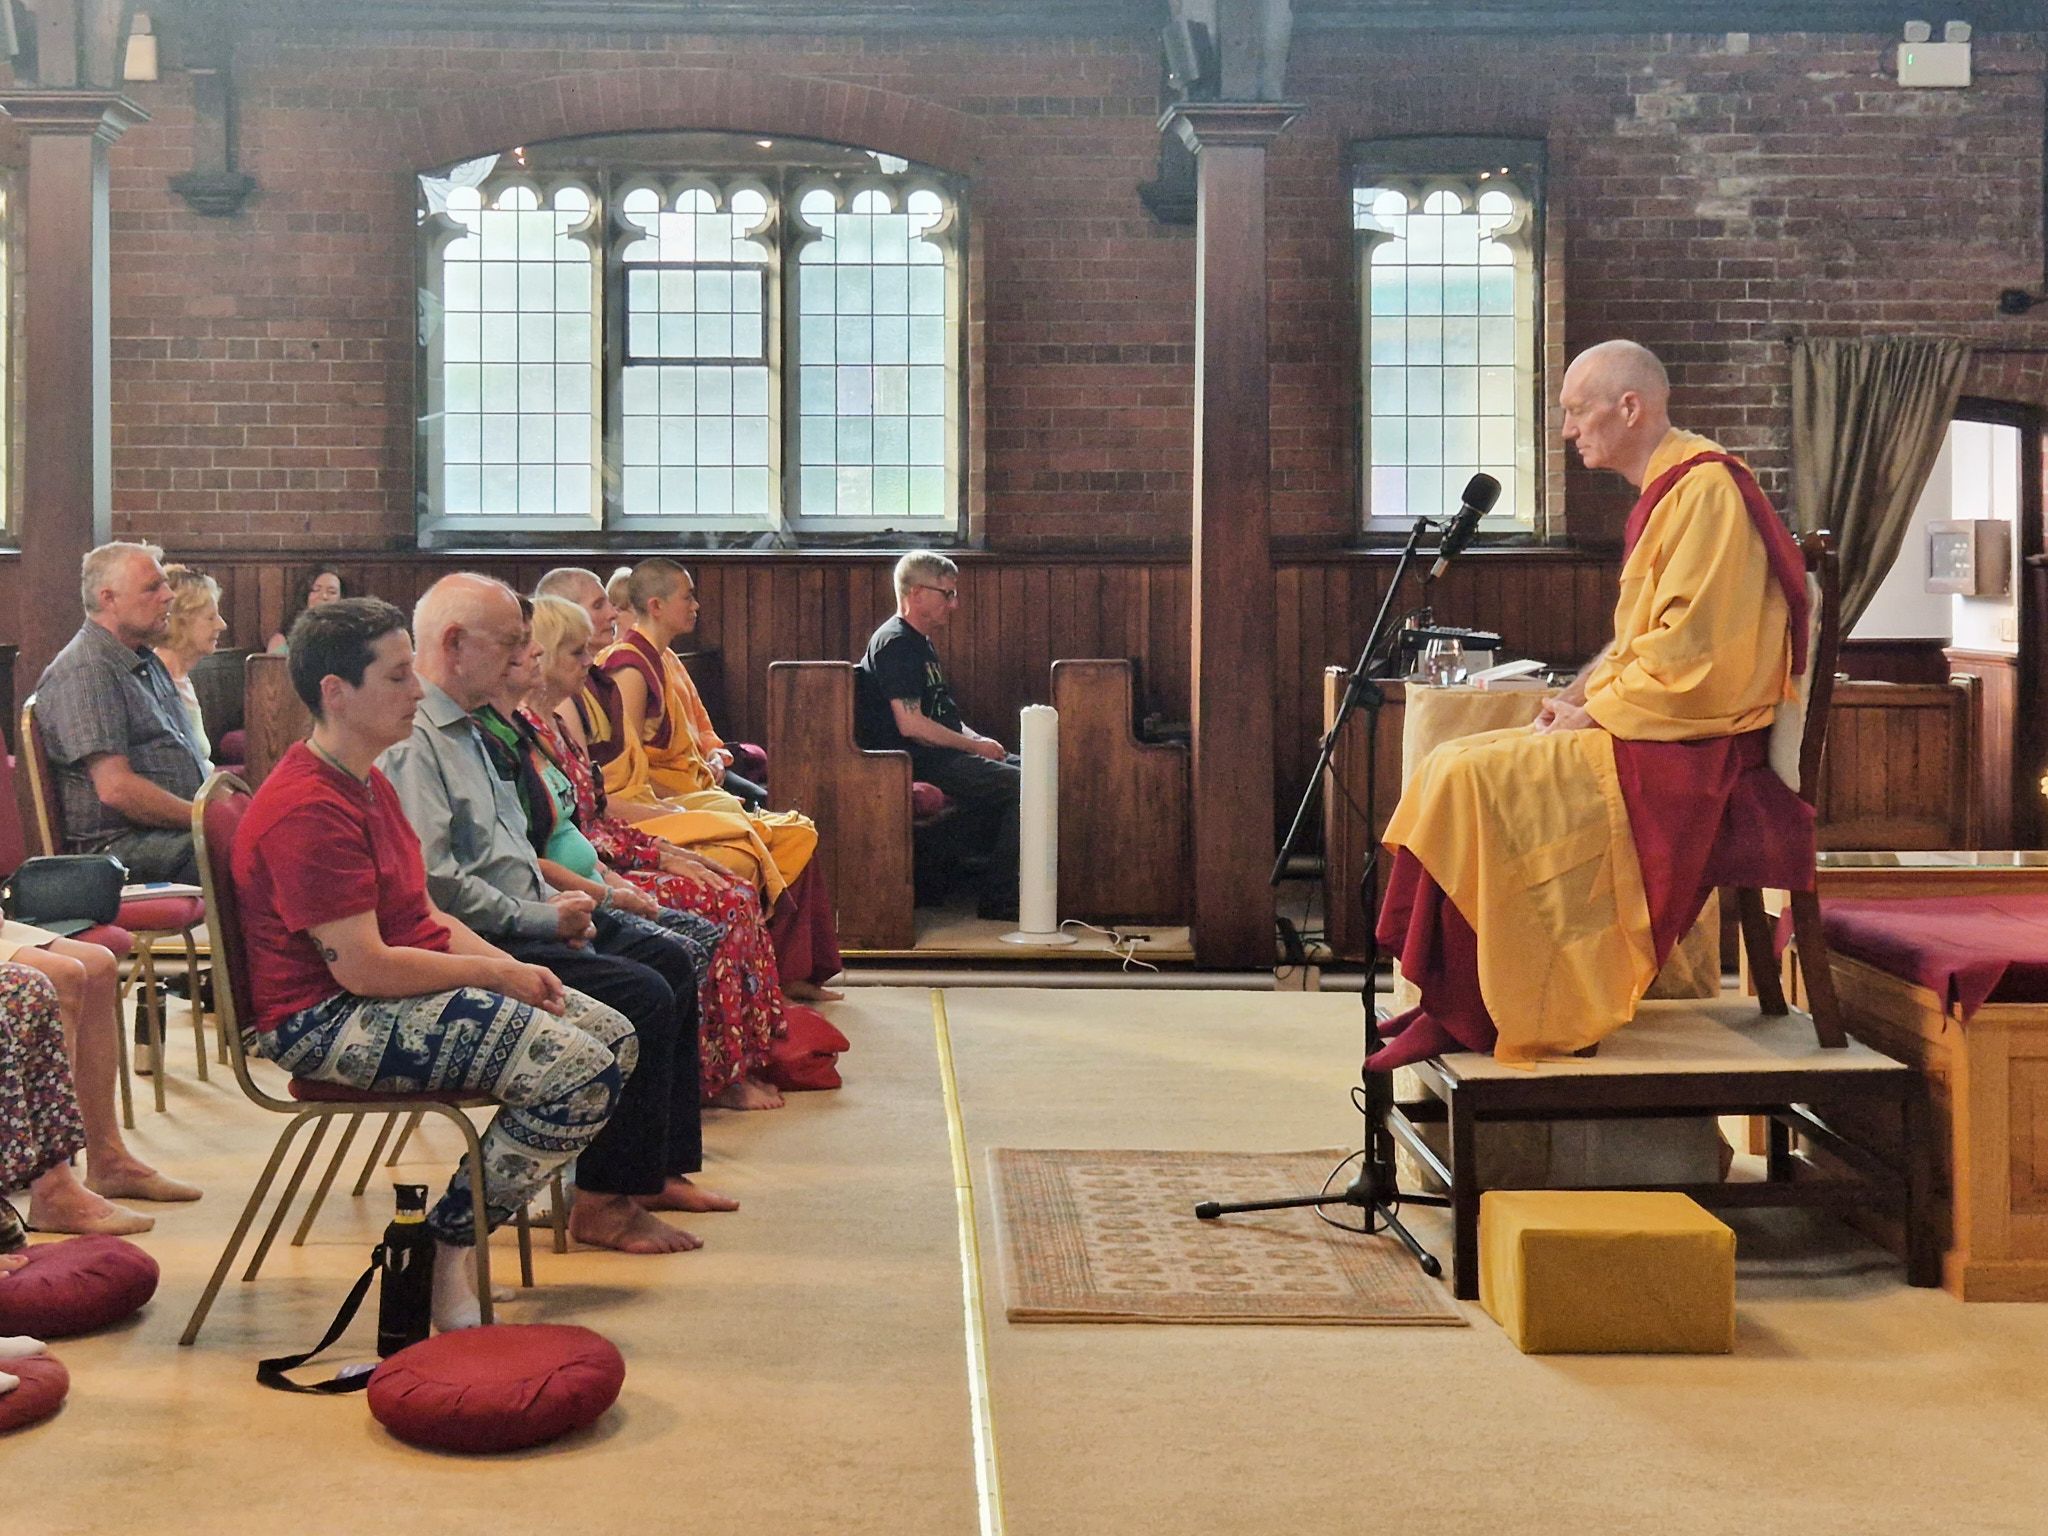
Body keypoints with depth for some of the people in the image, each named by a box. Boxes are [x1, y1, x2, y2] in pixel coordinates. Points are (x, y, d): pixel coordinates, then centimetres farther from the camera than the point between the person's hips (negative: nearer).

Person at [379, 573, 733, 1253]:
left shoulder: (462, 729, 17)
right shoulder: (410, 742, -17)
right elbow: (434, 881, -25)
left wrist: (553, 900, 6)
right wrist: (542, 919, -16)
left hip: (521, 917, 11)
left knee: (669, 962, 11)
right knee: (640, 996, -22)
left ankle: (659, 1168, 15)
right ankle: (605, 1204, -13)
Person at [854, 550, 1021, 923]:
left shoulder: (920, 643, 21)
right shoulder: (895, 644, -13)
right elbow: (911, 725, -21)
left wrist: (979, 740, 7)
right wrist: (975, 745, -14)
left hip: (941, 754, 11)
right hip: (921, 763, -11)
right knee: (1024, 784, -21)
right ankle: (997, 905, -17)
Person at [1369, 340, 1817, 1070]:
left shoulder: (1705, 490, -15)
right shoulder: (1669, 492, 17)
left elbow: (1684, 652, -22)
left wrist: (1593, 712, -13)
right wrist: (1580, 695, 6)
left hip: (1683, 754, -11)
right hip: (1649, 733, 11)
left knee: (1469, 781, -20)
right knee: (1462, 768, 5)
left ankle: (1469, 1017, -12)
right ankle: (1455, 1003, 3)